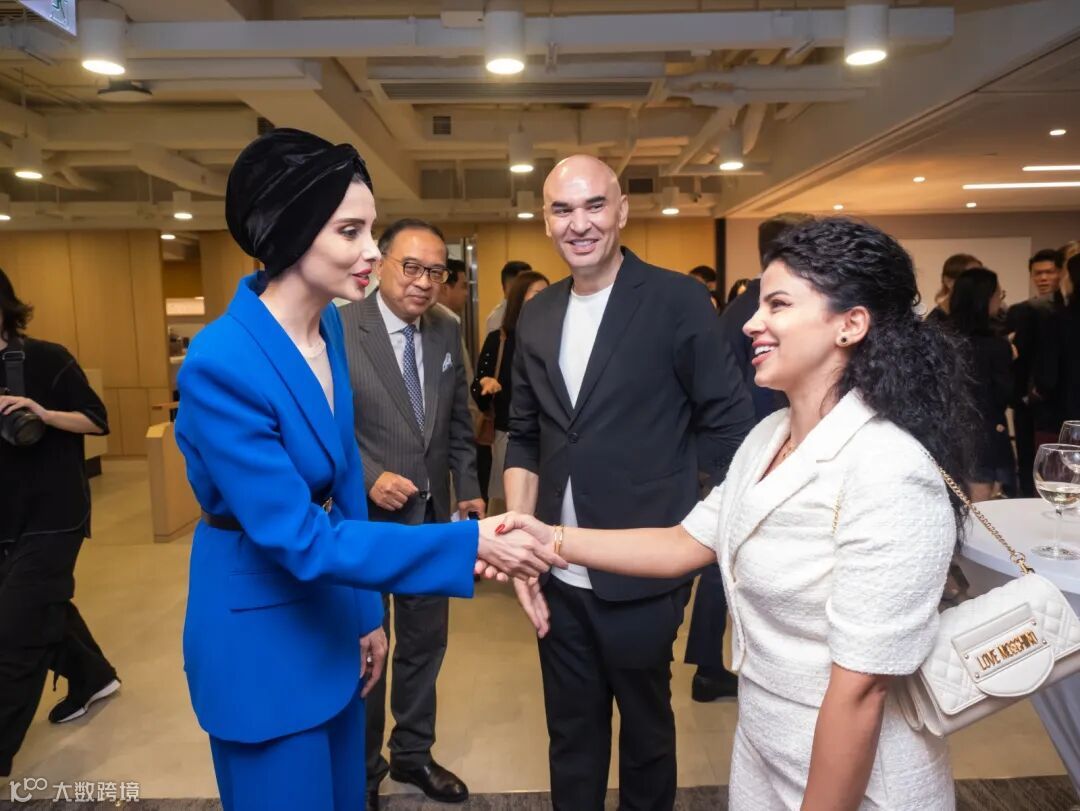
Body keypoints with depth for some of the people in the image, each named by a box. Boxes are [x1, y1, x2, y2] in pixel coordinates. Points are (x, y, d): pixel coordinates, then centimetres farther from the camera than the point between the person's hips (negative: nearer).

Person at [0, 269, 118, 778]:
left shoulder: (46, 359, -9)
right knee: (45, 606, 20)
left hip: (51, 515, -6)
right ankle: (93, 678, 43)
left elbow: (98, 422, -7)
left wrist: (44, 413, -23)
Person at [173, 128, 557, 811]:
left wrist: (369, 612, 10)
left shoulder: (329, 327, -3)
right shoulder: (221, 364, -27)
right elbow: (299, 540, -26)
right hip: (260, 633, -7)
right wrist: (469, 543, -28)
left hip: (330, 614, 7)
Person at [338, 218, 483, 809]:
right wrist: (369, 478, -24)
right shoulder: (336, 329, -15)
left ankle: (413, 754, 42)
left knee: (425, 644, 19)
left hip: (432, 517, 5)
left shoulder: (447, 333, 3)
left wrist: (468, 490, 3)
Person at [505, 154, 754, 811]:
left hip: (642, 575, -4)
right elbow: (524, 437, 9)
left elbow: (728, 424, -7)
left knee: (646, 727, 19)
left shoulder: (677, 299, -10)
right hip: (558, 576, 4)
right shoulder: (537, 315, 6)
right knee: (570, 734, 20)